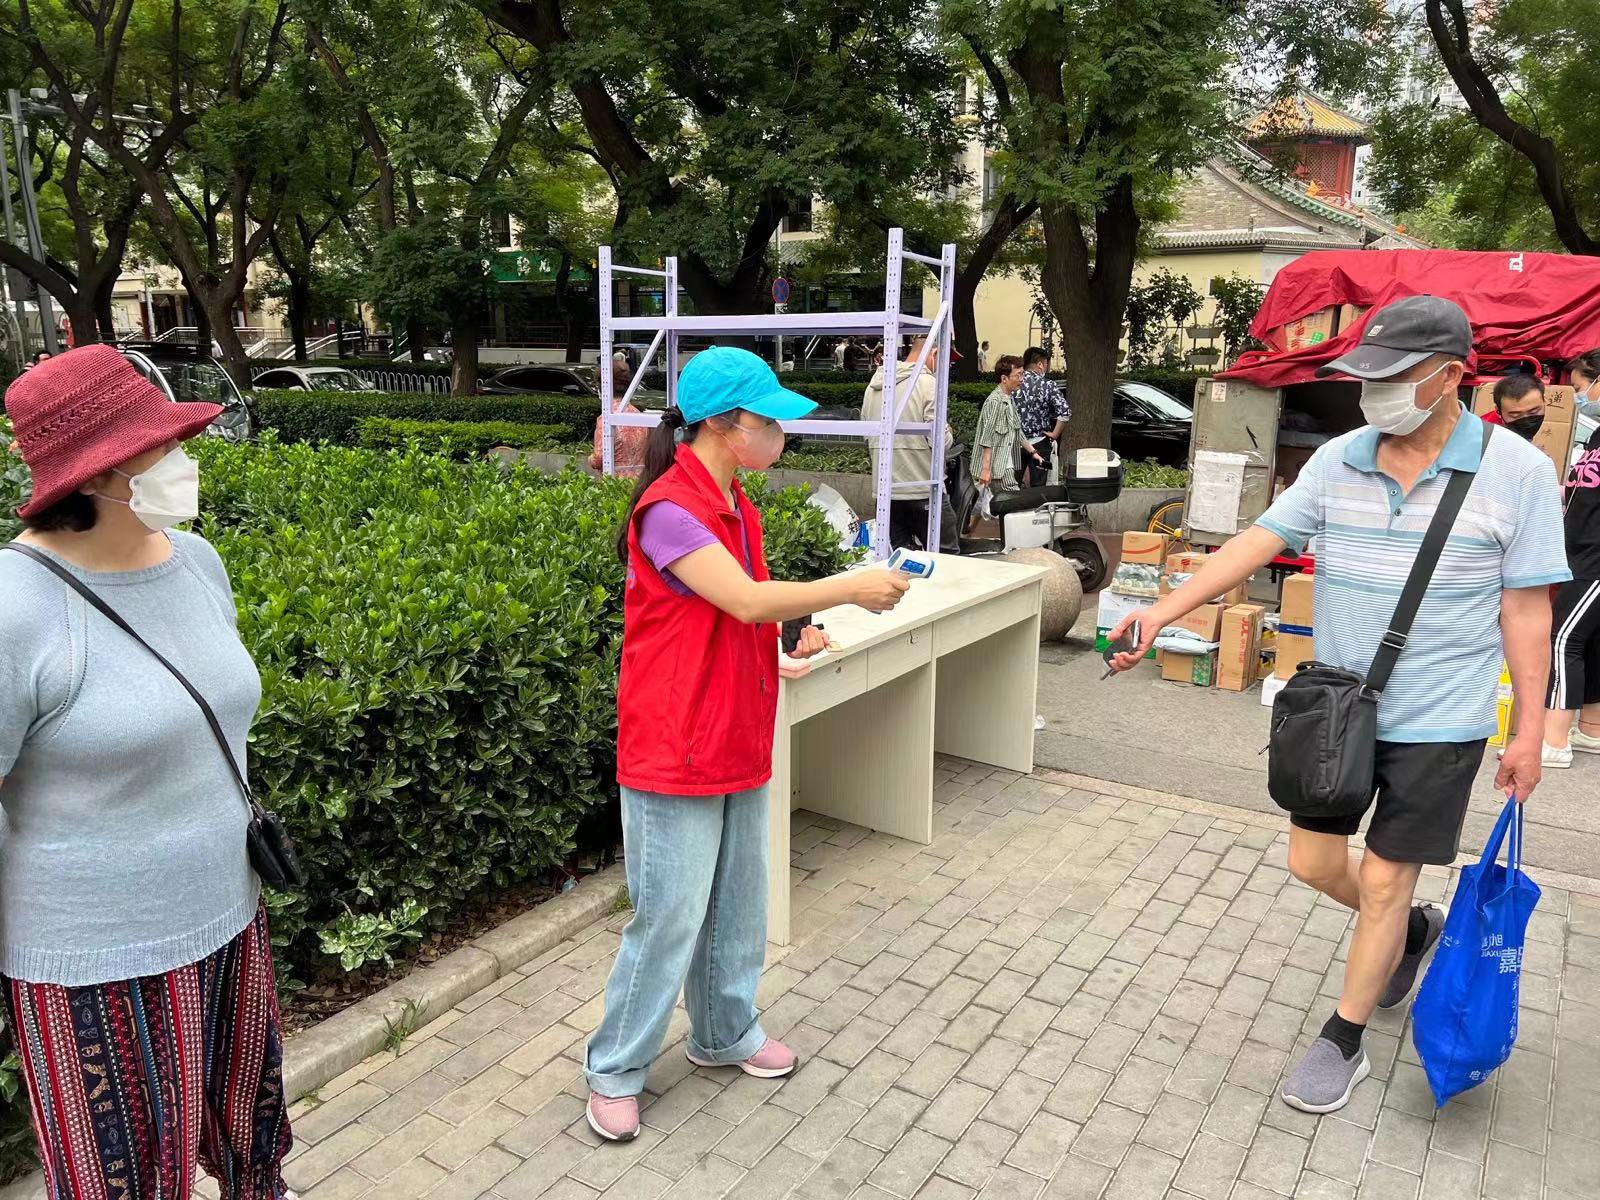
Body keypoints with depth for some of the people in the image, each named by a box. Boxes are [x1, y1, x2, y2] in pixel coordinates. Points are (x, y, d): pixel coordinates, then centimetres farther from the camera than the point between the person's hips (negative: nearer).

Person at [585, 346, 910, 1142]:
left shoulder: (737, 505, 8)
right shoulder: (668, 511, -20)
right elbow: (747, 600, -26)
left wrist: (797, 638, -1)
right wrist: (848, 588, -18)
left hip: (740, 745, 9)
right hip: (675, 755, -8)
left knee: (736, 907, 20)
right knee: (669, 918, 3)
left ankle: (725, 1034, 40)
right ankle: (615, 1070, 23)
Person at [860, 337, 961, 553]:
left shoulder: (873, 385, 11)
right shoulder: (928, 383, -10)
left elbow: (867, 440, 15)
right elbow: (940, 441, -15)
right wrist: (949, 434, 5)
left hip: (885, 491, 7)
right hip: (924, 489, -6)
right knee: (948, 559, 4)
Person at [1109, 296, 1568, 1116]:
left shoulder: (1517, 473, -12)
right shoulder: (1338, 460, -4)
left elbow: (1526, 610, -8)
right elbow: (1258, 542, -7)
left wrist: (1530, 728, -7)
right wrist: (1164, 610, -16)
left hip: (1437, 721, -4)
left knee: (1384, 881, 5)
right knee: (1313, 861, 12)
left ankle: (1343, 1042, 25)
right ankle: (1413, 931, 45)